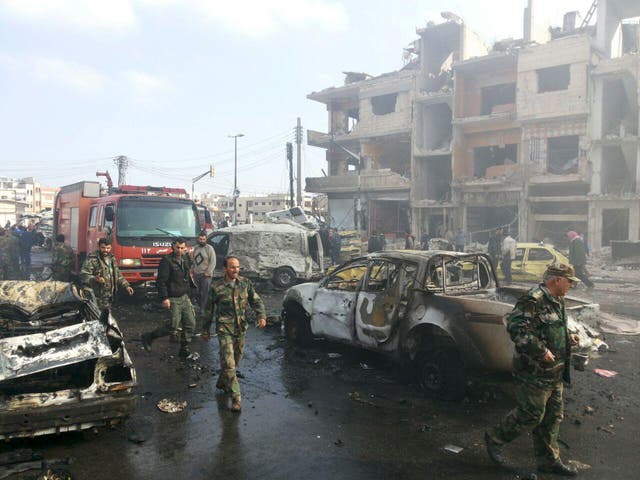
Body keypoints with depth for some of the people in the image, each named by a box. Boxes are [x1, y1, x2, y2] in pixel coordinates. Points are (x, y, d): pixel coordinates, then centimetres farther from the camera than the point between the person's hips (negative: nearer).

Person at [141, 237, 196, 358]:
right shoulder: (167, 260, -13)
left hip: (185, 297, 8)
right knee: (172, 326, -8)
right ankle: (148, 337, 14)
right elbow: (161, 280, -17)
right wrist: (164, 298, -20)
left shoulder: (186, 259, 9)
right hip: (173, 299, -7)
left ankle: (184, 350, 19)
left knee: (190, 324, 6)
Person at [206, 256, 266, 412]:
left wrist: (261, 316, -15)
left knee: (235, 361, 18)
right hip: (224, 329, -4)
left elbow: (256, 301, 4)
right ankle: (236, 397, -5)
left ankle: (222, 383, 43)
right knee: (228, 364, -11)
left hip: (241, 329, 4)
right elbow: (209, 310, 4)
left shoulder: (245, 283, 2)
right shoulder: (216, 287, -6)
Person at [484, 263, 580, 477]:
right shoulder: (533, 300, -20)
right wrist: (541, 350, -28)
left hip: (554, 372, 10)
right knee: (531, 415, -1)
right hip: (534, 371, -10)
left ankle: (549, 460, 30)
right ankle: (494, 438, 19)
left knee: (552, 417, 16)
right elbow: (516, 326, -29)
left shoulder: (557, 301, 13)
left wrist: (568, 338, 8)